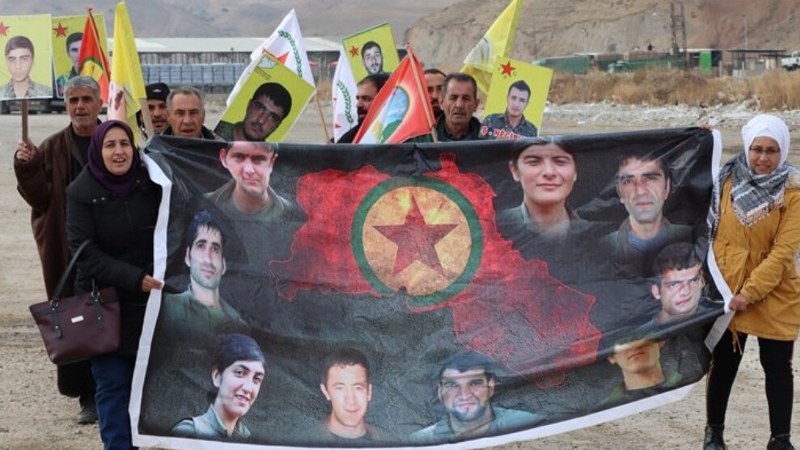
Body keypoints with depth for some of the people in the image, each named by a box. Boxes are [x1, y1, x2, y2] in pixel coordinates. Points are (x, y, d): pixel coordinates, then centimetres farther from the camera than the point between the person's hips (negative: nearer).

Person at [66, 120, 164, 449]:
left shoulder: (150, 183, 3)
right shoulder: (82, 193, -5)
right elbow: (85, 252, -11)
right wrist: (135, 278, -20)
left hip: (151, 299, 3)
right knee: (114, 383, -1)